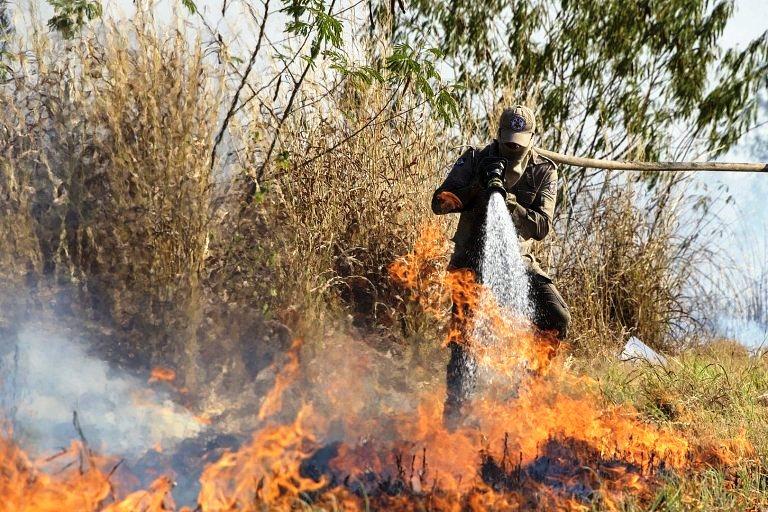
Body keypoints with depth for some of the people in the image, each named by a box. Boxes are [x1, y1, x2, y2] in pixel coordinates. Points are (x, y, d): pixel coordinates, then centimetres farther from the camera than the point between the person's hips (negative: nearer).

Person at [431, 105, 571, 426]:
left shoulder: (544, 172, -1)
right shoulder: (475, 160, -3)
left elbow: (542, 227, -11)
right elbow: (439, 203, -10)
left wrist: (509, 203, -26)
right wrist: (478, 186, -23)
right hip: (472, 256, -2)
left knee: (557, 318, -12)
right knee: (466, 328, -14)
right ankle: (454, 410, -7)